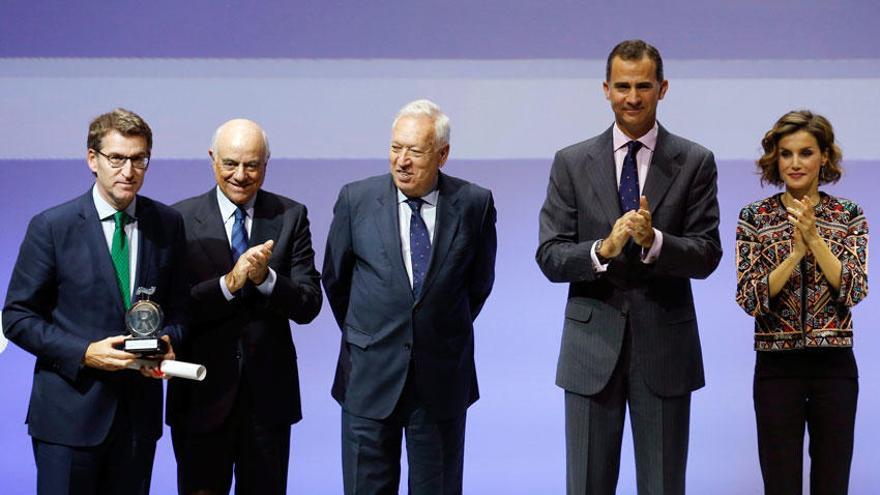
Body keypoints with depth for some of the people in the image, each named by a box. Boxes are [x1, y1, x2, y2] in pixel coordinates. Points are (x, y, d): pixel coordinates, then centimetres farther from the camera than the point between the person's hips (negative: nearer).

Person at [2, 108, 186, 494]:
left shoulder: (168, 224, 4)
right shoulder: (51, 227, -6)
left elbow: (179, 305, 12)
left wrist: (168, 340, -10)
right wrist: (84, 353, -16)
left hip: (140, 413, 3)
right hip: (69, 414, -3)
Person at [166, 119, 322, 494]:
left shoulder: (290, 217, 1)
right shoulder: (181, 219, -4)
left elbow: (309, 306, -4)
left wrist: (266, 278, -22)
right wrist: (229, 284, -24)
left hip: (269, 394, 1)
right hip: (202, 396, -1)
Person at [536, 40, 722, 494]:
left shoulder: (694, 162, 0)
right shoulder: (571, 163, 3)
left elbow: (707, 256, -5)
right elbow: (549, 257, -2)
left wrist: (653, 241, -24)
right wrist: (602, 250, -21)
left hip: (665, 346, 0)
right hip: (593, 346, 1)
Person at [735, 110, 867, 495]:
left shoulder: (849, 215, 2)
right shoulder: (754, 217, -1)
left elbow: (854, 290, -9)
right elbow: (750, 298, -9)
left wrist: (814, 236, -20)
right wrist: (796, 250, -21)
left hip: (834, 366, 1)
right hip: (778, 367, -1)